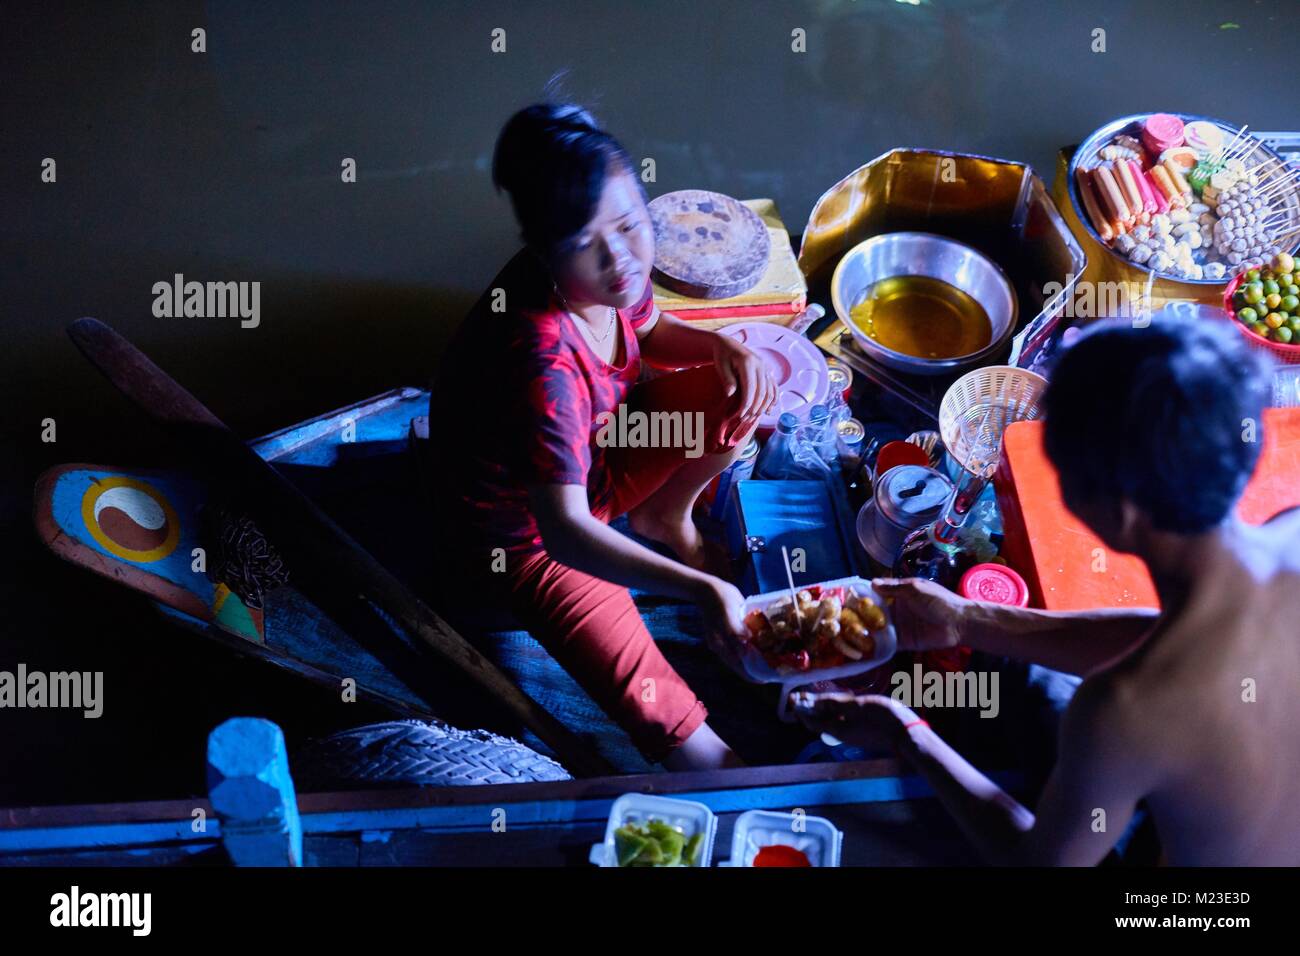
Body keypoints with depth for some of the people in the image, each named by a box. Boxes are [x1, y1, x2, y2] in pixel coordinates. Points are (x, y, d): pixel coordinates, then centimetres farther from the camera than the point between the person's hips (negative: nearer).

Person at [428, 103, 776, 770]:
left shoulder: (610, 277, -16)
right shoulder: (544, 358, -40)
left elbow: (648, 330, 10)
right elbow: (564, 531, -44)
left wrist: (723, 348, -12)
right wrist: (698, 588, -55)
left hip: (595, 460, 8)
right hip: (521, 533, -8)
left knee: (747, 386, -3)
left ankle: (665, 515, 17)